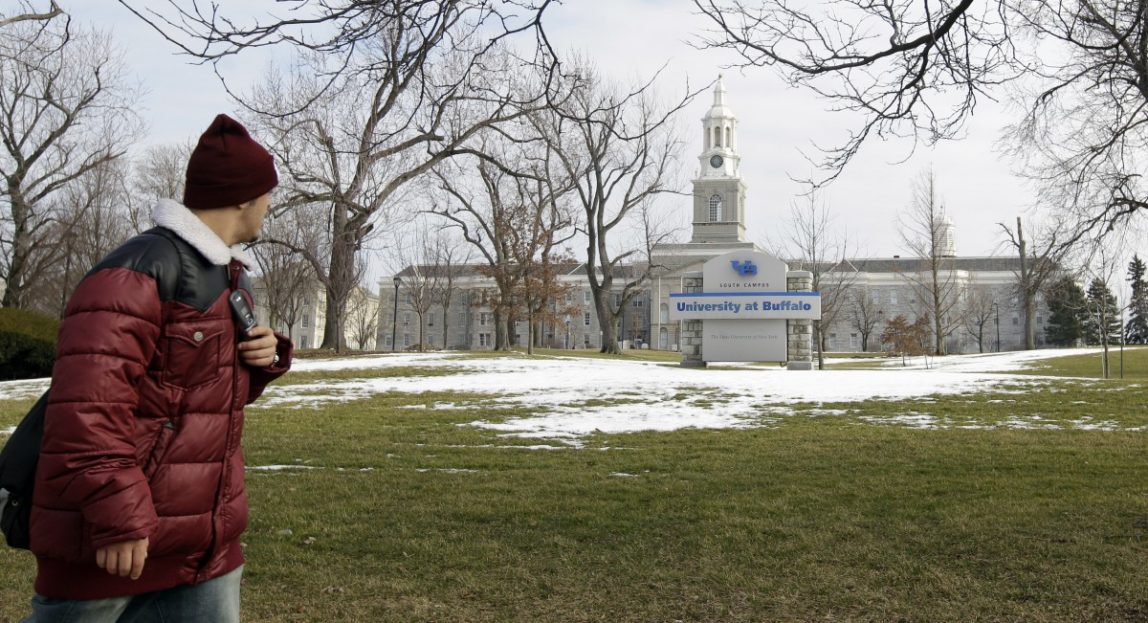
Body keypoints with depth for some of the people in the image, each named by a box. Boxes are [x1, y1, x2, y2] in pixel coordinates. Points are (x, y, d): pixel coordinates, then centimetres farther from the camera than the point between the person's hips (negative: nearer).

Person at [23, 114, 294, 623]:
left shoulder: (230, 277, 13)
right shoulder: (137, 272, -18)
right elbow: (86, 406, -25)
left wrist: (264, 359, 2)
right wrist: (117, 517, -26)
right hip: (109, 540, -8)